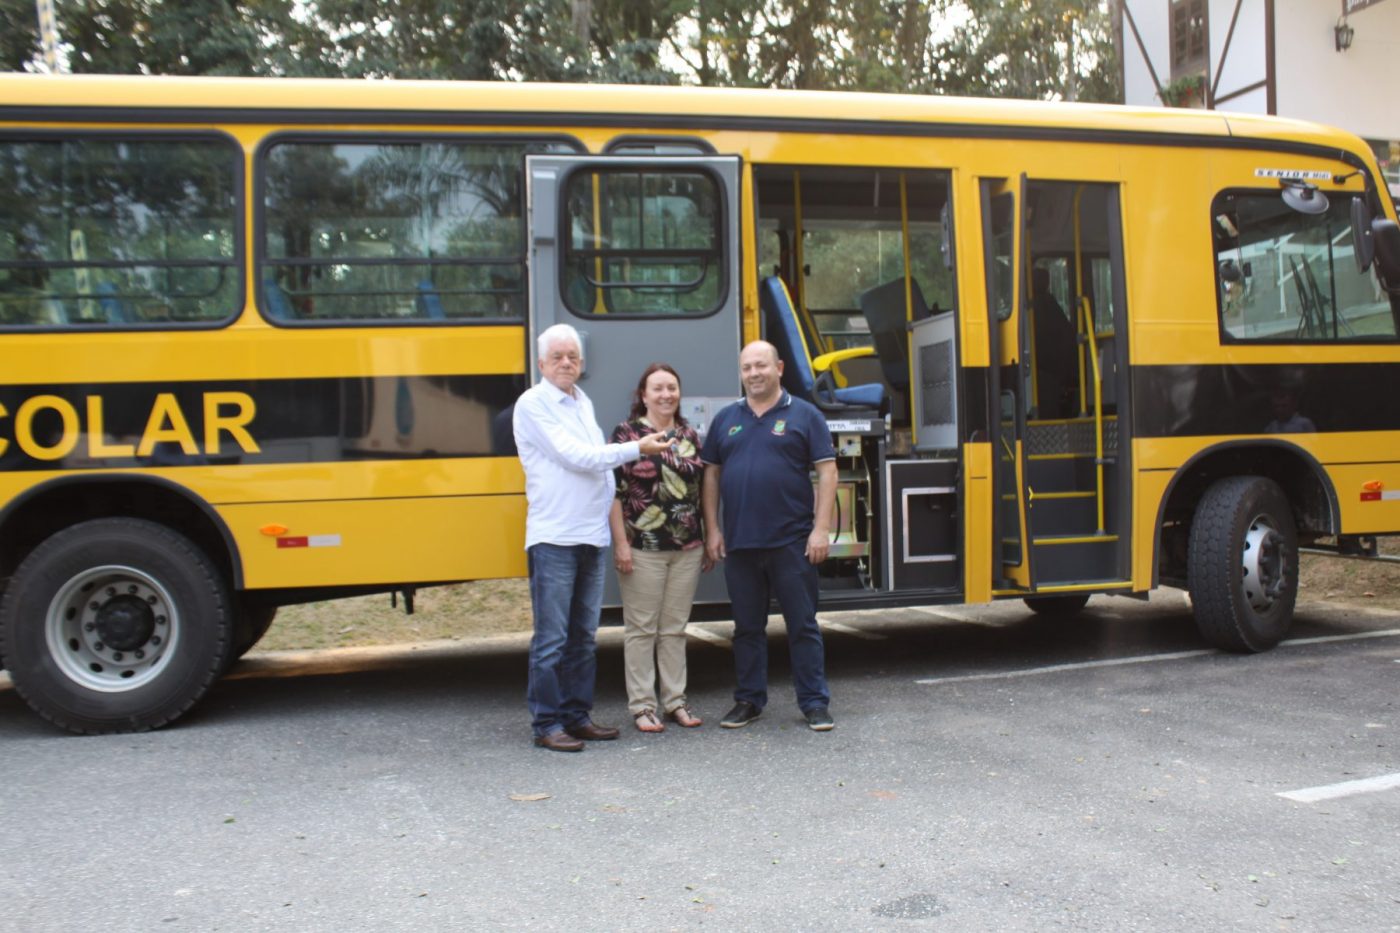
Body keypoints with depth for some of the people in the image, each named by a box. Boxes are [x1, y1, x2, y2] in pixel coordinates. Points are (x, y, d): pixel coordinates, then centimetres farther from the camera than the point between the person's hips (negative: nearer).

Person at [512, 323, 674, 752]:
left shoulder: (583, 403, 17)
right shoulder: (533, 404, -6)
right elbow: (573, 456, -14)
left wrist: (610, 505, 10)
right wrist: (636, 449, -13)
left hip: (592, 536, 7)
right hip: (553, 537, -7)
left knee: (583, 634, 12)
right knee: (552, 638, -4)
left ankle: (577, 714, 21)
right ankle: (546, 724, 3)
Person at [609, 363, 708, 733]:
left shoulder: (689, 435, 11)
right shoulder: (627, 433, -4)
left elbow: (701, 490, 15)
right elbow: (614, 491, -8)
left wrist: (709, 539, 13)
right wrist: (620, 543, -13)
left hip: (687, 549, 5)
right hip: (642, 548, -4)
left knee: (675, 628, 11)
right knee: (641, 628, 2)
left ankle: (675, 700, 20)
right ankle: (642, 705, 11)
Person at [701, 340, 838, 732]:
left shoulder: (804, 415, 1)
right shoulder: (726, 419, 11)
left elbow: (826, 472, -2)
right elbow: (711, 475, 12)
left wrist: (821, 529, -10)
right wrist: (712, 530, 5)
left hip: (791, 542, -3)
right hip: (738, 544, 3)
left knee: (803, 625, 3)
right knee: (747, 626, 11)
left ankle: (814, 702, 12)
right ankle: (749, 700, 22)